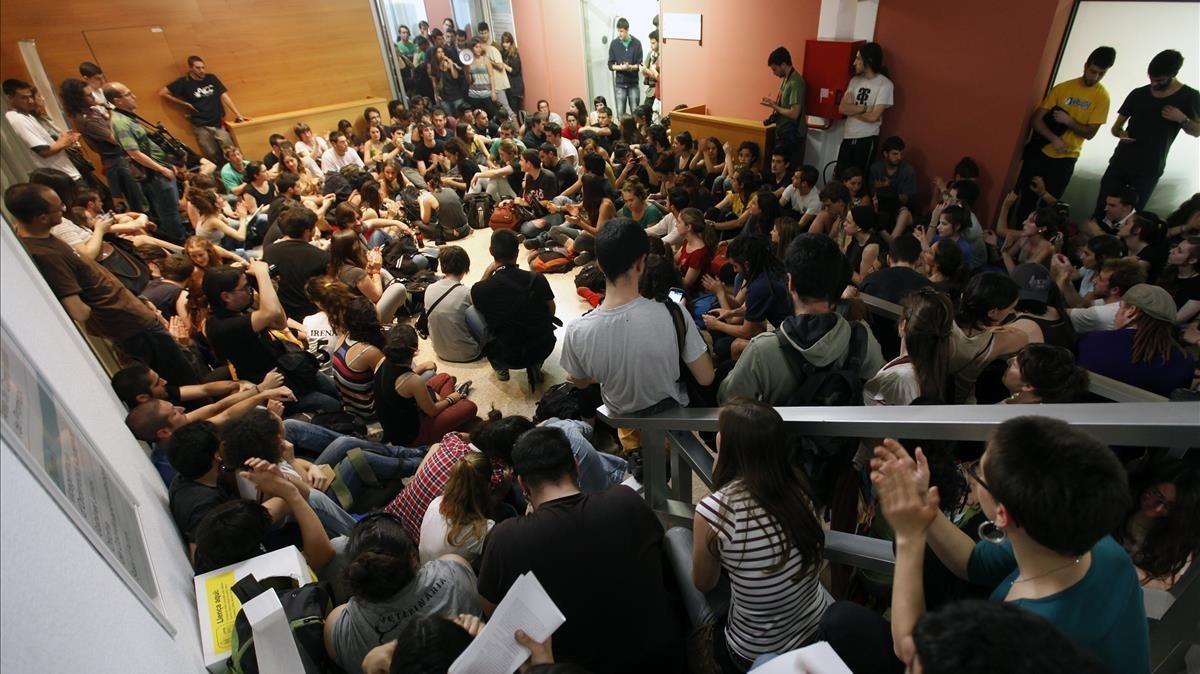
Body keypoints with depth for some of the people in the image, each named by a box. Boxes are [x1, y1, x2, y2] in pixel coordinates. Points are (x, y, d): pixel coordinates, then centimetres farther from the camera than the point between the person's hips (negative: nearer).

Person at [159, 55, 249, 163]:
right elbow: (162, 93, 4)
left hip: (218, 124, 1)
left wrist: (238, 114, -7)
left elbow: (224, 96, 2)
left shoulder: (211, 78, 5)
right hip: (201, 126, -1)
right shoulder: (184, 82, -1)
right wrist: (185, 103, 0)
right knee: (212, 156, 3)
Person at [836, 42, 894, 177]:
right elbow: (842, 108, -1)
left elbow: (873, 116, -18)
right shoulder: (855, 80, 8)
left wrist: (852, 109, -5)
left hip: (867, 140, -5)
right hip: (848, 137, 5)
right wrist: (863, 108, -13)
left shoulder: (885, 84, -10)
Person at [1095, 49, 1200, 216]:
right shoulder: (1138, 94, 6)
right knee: (1102, 210, -2)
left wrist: (1182, 119, -14)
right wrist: (1120, 133, -13)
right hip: (1120, 162, 2)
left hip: (1149, 170, -2)